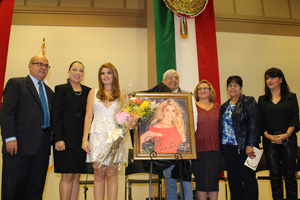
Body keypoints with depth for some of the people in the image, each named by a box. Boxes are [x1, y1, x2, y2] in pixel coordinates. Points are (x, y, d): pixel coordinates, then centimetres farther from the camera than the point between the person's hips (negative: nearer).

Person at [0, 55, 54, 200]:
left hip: (42, 147, 6)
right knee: (14, 186, 1)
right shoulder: (16, 83, 1)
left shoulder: (49, 91, 19)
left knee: (36, 188, 10)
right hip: (20, 144, -6)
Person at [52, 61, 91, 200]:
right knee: (67, 176, -3)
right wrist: (58, 139, -13)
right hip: (66, 139, -4)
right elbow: (56, 115, -5)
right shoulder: (61, 89, 1)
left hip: (81, 140, 4)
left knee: (76, 176, 8)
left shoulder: (87, 91, 12)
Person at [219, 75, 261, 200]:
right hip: (227, 148, 6)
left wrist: (250, 145, -18)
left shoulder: (249, 102, -2)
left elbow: (254, 123, -11)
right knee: (233, 180, 10)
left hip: (244, 147, -5)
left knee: (248, 179, 1)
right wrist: (221, 146, 9)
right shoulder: (224, 106, 16)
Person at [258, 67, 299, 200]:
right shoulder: (262, 100, 12)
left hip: (288, 139, -1)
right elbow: (260, 121, 6)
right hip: (269, 140, 1)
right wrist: (267, 135, -9)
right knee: (275, 174, 3)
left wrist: (286, 134, -13)